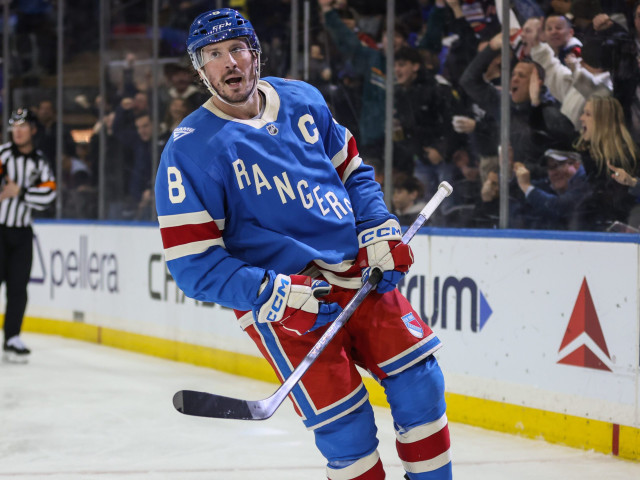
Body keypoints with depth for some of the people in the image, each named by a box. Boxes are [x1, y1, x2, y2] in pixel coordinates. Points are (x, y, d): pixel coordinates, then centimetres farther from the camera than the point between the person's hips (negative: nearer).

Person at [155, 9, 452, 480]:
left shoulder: (303, 101, 4)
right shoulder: (190, 150, -12)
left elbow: (352, 169, 19)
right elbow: (193, 261, -14)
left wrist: (379, 230, 1)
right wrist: (276, 295, -23)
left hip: (356, 272, 5)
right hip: (281, 304, -5)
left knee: (420, 379, -1)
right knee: (346, 428, -11)